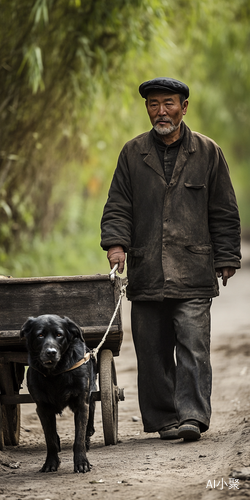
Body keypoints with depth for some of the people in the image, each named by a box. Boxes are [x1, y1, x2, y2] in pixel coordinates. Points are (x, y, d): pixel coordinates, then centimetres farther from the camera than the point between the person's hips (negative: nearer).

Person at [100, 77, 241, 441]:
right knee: (152, 351, 5)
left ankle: (193, 416, -13)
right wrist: (115, 242, -7)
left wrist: (226, 259, 5)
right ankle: (163, 419, 13)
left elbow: (224, 213, 9)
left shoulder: (208, 153, 7)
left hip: (193, 273, -2)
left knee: (193, 346, -12)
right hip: (146, 271, 2)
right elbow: (118, 206, 11)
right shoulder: (132, 154, 11)